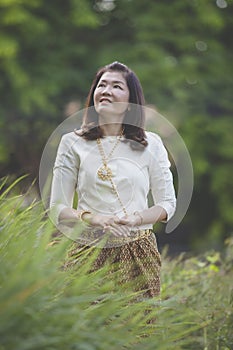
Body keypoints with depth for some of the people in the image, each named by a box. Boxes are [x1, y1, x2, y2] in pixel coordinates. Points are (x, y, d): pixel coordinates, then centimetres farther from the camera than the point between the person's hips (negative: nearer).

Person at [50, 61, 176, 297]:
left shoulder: (150, 144, 6)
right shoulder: (72, 143, 5)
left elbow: (168, 203, 8)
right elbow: (58, 209, 3)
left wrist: (136, 219, -11)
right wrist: (95, 219, -15)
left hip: (138, 253, 1)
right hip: (89, 251, 0)